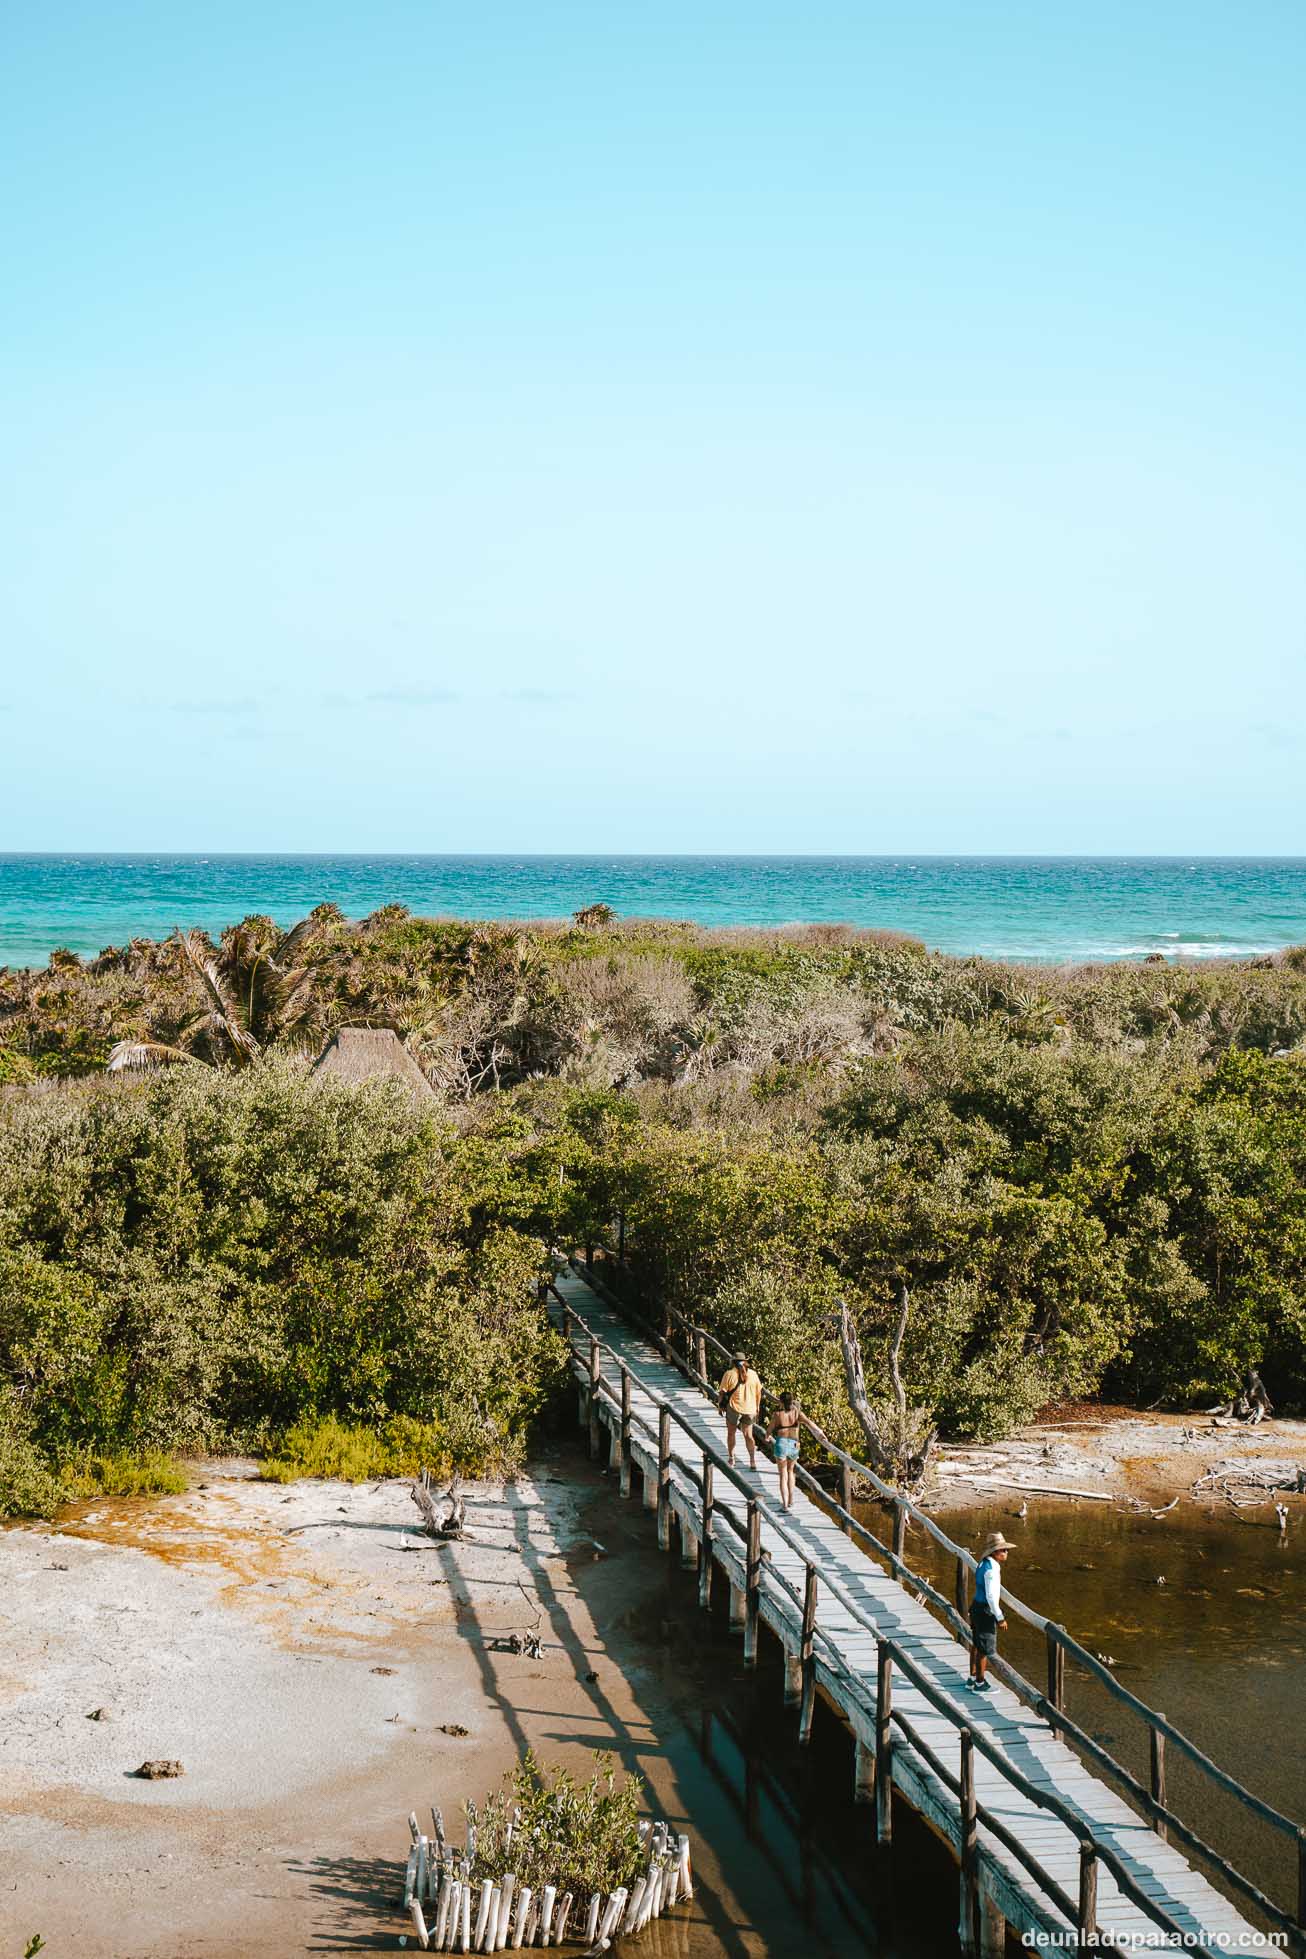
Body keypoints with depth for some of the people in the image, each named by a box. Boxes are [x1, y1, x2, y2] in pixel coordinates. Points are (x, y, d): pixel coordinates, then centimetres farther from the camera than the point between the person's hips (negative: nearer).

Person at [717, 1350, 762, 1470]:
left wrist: (721, 1405, 7)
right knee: (748, 1435, 12)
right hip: (749, 1409, 3)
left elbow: (723, 1391, -7)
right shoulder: (753, 1374, 1)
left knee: (731, 1433, 15)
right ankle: (753, 1460, -1)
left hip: (734, 1407, -3)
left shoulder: (729, 1374, -8)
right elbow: (758, 1392, 7)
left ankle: (731, 1459, 21)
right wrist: (757, 1407, 19)